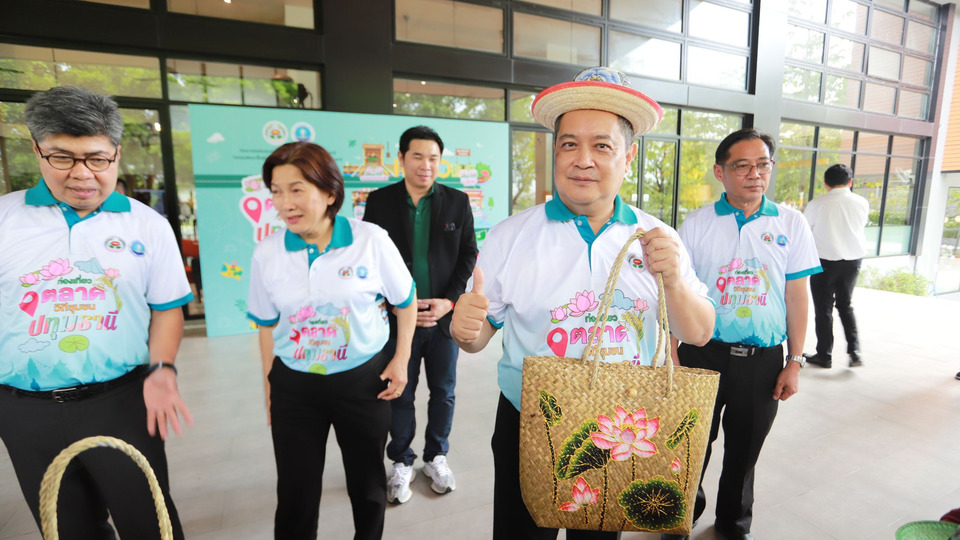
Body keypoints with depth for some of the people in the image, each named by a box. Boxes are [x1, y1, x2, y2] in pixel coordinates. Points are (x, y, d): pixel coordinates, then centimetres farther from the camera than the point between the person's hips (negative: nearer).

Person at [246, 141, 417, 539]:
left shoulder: (372, 241, -13)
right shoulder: (266, 253, -5)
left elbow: (405, 301, 0)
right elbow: (267, 326, 6)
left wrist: (401, 360, -3)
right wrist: (268, 389, 9)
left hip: (363, 380, -1)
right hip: (293, 387, 1)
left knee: (368, 488, 18)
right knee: (296, 495, 14)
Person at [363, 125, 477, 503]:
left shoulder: (457, 201, 2)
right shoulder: (379, 201, 0)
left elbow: (469, 255, 1)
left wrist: (449, 301, -11)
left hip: (445, 316, 1)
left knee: (443, 392, 14)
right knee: (400, 394, 12)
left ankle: (436, 457, 36)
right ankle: (402, 463, 33)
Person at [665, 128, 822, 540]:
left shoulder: (791, 224, 1)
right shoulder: (697, 223, -4)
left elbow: (797, 297, 3)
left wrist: (794, 362, 1)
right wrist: (672, 356, -7)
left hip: (763, 360, 2)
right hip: (703, 354, -1)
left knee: (744, 450, 18)